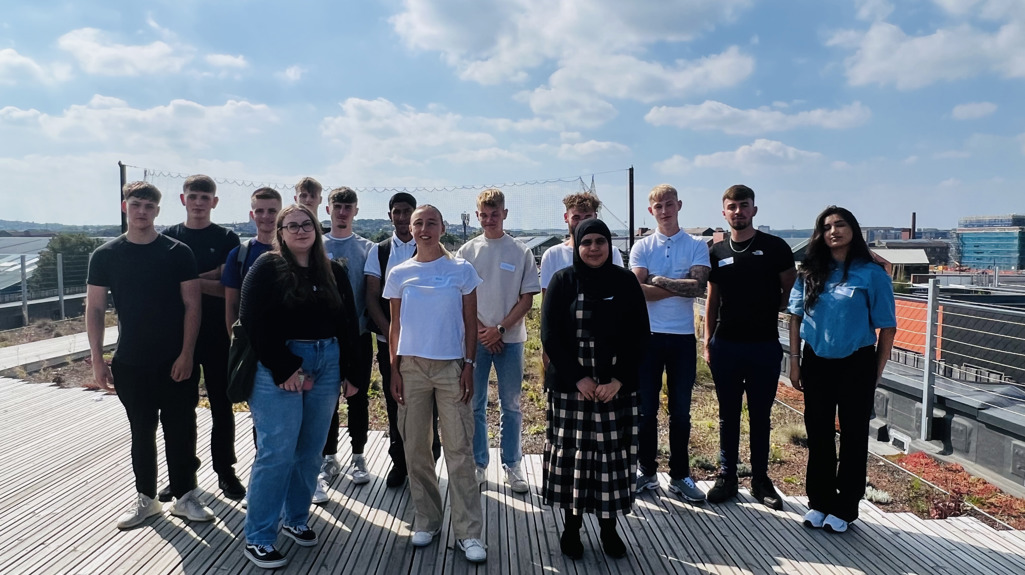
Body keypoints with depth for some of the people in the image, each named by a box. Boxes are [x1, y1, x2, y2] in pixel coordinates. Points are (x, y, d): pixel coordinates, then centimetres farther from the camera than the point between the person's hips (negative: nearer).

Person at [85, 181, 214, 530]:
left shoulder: (177, 252, -2)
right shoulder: (105, 255, 2)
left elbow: (192, 305, -4)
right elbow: (95, 309, 3)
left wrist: (186, 354, -10)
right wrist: (97, 360, -2)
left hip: (176, 361, -1)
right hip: (130, 363, 2)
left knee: (180, 430, 4)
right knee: (141, 432, 13)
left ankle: (185, 496, 18)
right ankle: (146, 498, 27)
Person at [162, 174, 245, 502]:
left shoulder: (227, 239, 2)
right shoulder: (169, 238, 7)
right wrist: (211, 277, -13)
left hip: (218, 336, -1)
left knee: (222, 405, 6)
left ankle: (225, 471, 18)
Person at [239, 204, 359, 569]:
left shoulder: (333, 272, 10)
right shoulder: (266, 268, -3)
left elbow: (348, 323, 12)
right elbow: (254, 323, -11)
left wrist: (347, 371, 6)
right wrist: (284, 369, -15)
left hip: (326, 365, 5)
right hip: (278, 367, -5)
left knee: (310, 452, 11)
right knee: (276, 453, -5)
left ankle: (296, 519, 29)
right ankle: (257, 538, 8)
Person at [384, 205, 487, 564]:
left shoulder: (461, 270, 1)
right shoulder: (399, 274, 5)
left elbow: (470, 324, 2)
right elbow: (395, 326, 8)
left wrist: (469, 366, -5)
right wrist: (394, 370, 2)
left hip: (451, 366, -2)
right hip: (411, 366, 2)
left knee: (459, 450, -1)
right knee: (416, 448, 8)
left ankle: (468, 532, 7)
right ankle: (426, 520, 24)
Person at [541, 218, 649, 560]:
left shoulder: (625, 282, 2)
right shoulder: (562, 281, 0)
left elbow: (639, 336, 0)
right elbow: (550, 335, -3)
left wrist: (618, 380, -10)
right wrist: (578, 378, -11)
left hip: (617, 387, 1)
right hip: (570, 385, 0)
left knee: (612, 455, 4)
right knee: (572, 453, 4)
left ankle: (609, 527, 20)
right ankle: (572, 525, 20)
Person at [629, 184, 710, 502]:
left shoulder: (697, 246, 2)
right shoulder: (642, 247, 3)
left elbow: (698, 286, -14)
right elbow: (637, 290, -12)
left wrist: (659, 280, -12)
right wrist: (680, 287, -12)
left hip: (683, 337, 0)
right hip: (648, 335, 0)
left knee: (681, 410, 9)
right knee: (646, 408, 8)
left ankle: (680, 475, 22)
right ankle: (647, 471, 22)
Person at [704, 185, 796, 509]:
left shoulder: (774, 248, -1)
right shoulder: (717, 252, 7)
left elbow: (791, 291, 7)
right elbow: (712, 300, 9)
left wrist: (772, 310, -4)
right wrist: (707, 343, 5)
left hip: (764, 345, -2)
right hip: (726, 345, 2)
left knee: (761, 416, 8)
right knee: (728, 415, 9)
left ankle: (760, 479, 21)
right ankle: (727, 476, 20)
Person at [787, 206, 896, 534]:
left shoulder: (871, 273, -7)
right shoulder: (811, 272, 3)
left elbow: (887, 327, -4)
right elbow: (796, 317, 7)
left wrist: (876, 373, -5)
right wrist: (795, 361, 2)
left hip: (856, 365, -3)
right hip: (816, 363, 3)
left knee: (853, 436, 9)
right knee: (818, 435, 12)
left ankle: (844, 508, 22)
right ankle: (818, 502, 26)